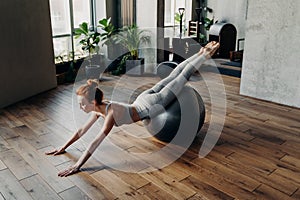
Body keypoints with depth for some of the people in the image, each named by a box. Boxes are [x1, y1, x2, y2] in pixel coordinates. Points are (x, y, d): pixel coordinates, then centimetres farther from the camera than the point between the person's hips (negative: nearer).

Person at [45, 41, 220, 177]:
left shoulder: (111, 113, -35)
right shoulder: (98, 109, -12)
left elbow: (96, 142, -40)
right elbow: (82, 130, -2)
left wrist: (77, 167, -40)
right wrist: (63, 148, -2)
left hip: (153, 105, -6)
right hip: (143, 100, 6)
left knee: (181, 77, 10)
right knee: (172, 77, 20)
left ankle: (206, 54, 27)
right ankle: (201, 52, 37)